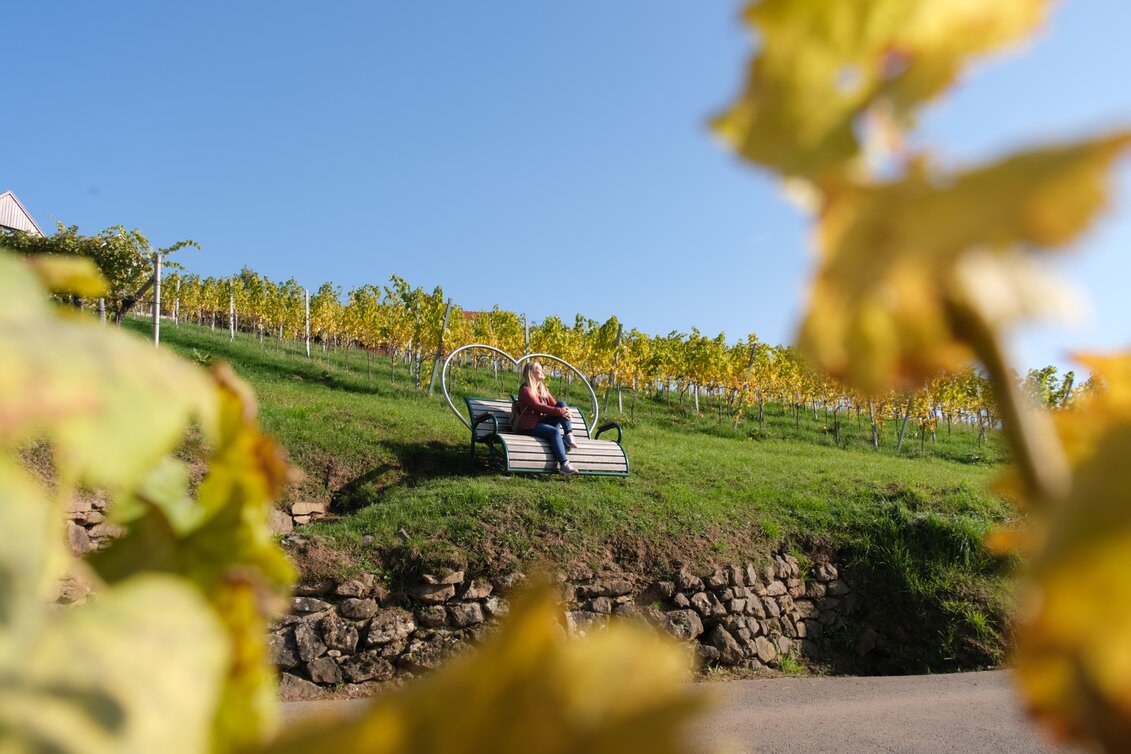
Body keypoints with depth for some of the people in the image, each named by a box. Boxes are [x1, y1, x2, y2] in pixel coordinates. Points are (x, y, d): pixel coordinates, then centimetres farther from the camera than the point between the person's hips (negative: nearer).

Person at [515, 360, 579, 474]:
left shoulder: (543, 389, 19)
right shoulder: (525, 390, -6)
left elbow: (555, 405, 9)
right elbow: (538, 407, -20)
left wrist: (565, 410, -16)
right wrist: (560, 411, -27)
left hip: (543, 422, 7)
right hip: (530, 426, -7)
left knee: (562, 403, -12)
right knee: (554, 431, -34)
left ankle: (568, 436, -24)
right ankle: (564, 464, -40)